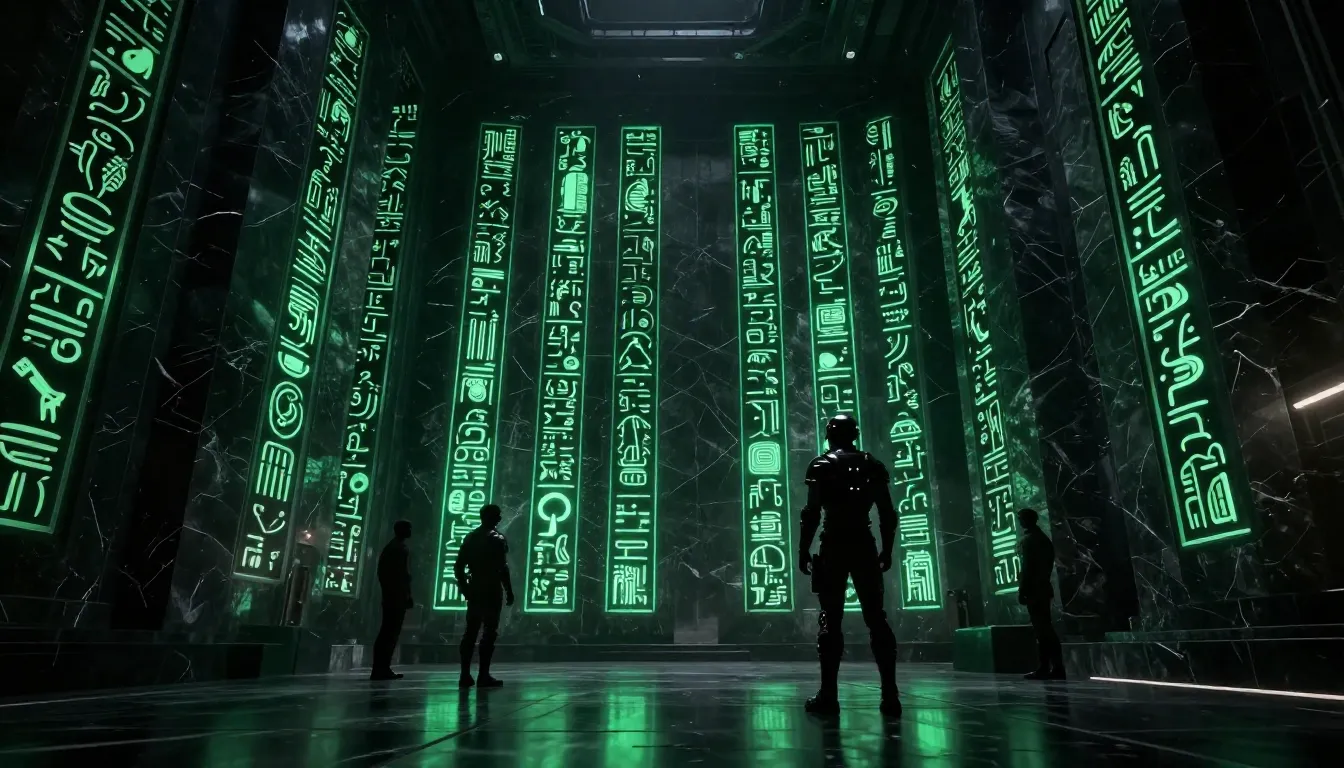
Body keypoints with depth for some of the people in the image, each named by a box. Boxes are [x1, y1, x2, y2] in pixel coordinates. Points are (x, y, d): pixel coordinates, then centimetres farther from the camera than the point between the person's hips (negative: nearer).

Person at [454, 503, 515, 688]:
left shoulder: (470, 537, 11)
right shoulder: (498, 539, -8)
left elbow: (458, 567, 11)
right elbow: (502, 568, -15)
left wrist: (464, 588, 18)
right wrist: (509, 591, -8)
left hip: (474, 590, 6)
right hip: (491, 591, -6)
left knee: (470, 631, 9)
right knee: (490, 631, -3)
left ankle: (465, 675, 8)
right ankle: (483, 675, -5)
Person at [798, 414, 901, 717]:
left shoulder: (821, 465, 0)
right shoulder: (873, 466, 9)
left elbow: (812, 513, -8)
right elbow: (888, 515, 8)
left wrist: (804, 550, -3)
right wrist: (887, 551, 15)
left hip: (834, 546, -3)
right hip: (865, 546, 3)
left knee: (830, 620, 0)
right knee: (876, 618, 6)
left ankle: (828, 695, -1)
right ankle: (890, 695, 3)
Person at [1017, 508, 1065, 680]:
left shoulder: (1028, 539, -11)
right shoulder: (1044, 538, 17)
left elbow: (1027, 567, -16)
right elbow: (1047, 564, 18)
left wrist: (1021, 591, -14)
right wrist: (1043, 582, 19)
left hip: (1033, 590, -9)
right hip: (1043, 588, 9)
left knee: (1042, 630, -8)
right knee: (1046, 629, 10)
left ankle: (1046, 668, -6)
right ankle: (1056, 667, 10)